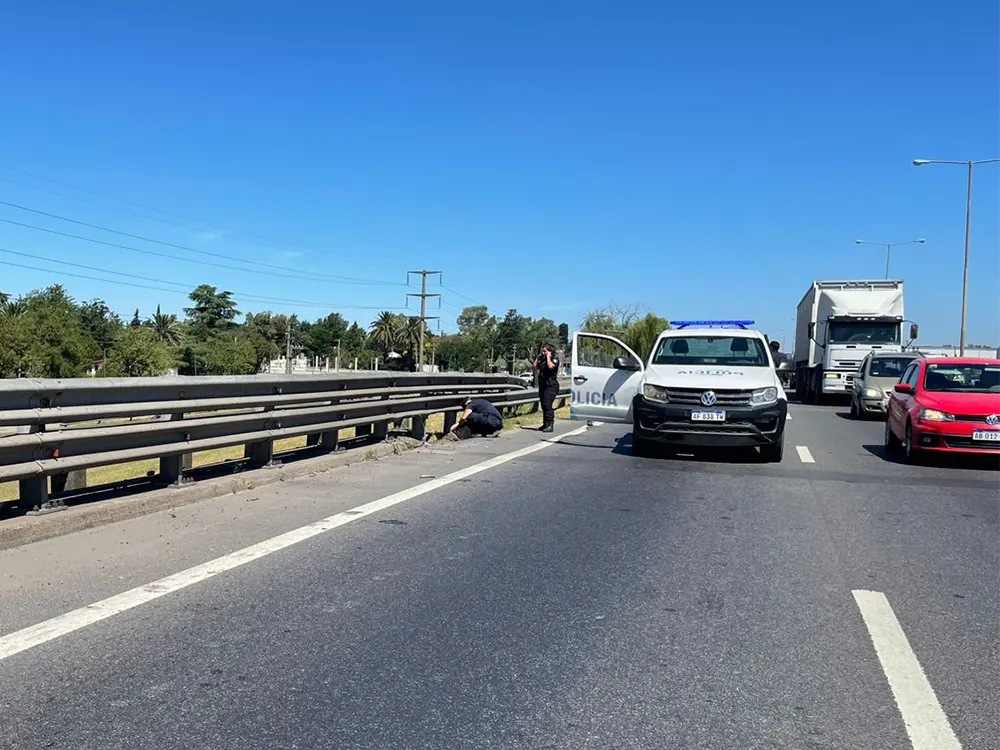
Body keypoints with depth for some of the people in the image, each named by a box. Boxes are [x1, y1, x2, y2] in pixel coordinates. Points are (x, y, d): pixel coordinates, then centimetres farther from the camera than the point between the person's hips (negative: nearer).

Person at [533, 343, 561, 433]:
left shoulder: (555, 359, -4)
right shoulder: (542, 359, 16)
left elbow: (551, 366, -24)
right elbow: (535, 367, 14)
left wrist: (548, 357, -13)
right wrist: (537, 357, 12)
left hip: (551, 385, -8)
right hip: (542, 385, 8)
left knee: (547, 405, -16)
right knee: (543, 405, 11)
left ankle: (550, 425, -17)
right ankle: (545, 424, 19)